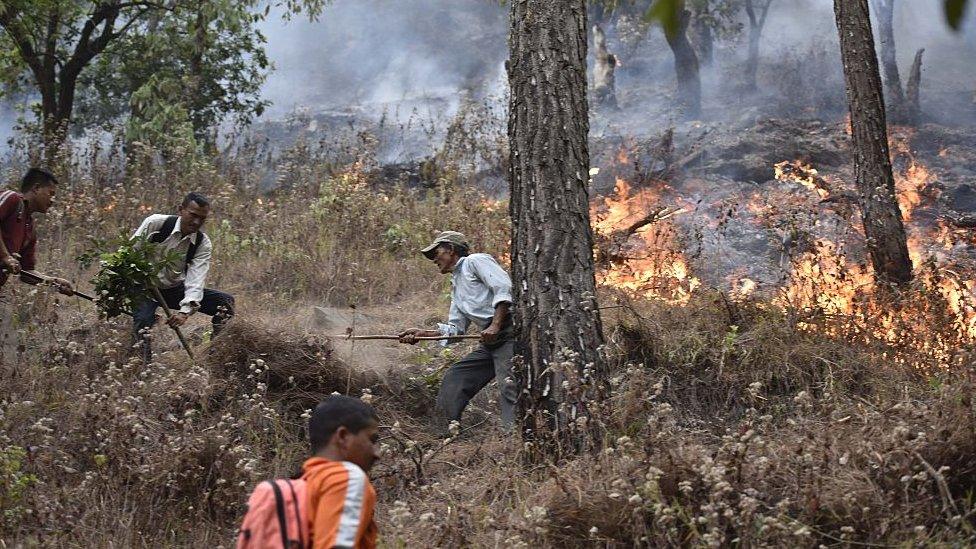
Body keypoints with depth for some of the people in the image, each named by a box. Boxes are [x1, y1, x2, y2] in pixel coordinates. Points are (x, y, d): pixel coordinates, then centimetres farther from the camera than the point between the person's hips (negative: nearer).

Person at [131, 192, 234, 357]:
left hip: (175, 289, 3)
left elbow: (195, 281, -21)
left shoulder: (203, 244, -11)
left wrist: (185, 311, -36)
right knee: (143, 320, -34)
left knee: (225, 302, -11)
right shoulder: (155, 223, -18)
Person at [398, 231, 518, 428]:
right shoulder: (456, 285, 28)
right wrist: (422, 333, 13)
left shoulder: (476, 261, 2)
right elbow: (455, 328, 25)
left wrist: (495, 325, -20)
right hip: (489, 341, 10)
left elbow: (504, 288, -13)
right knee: (453, 378, 8)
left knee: (508, 388, -21)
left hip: (507, 332, -10)